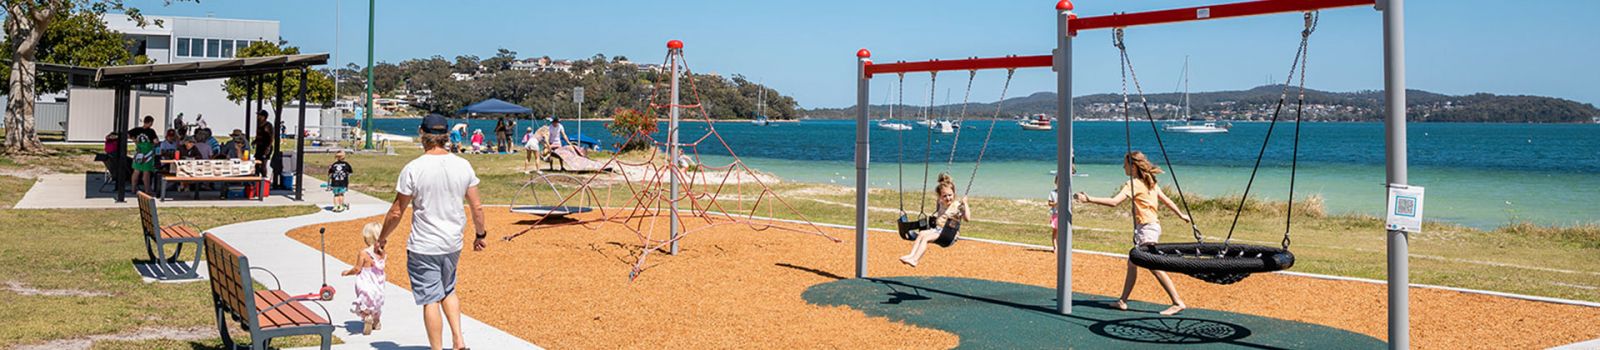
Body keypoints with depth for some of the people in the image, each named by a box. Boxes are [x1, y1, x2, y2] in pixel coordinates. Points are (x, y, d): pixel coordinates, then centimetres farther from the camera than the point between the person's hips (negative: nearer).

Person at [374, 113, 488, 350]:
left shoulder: (413, 169, -14)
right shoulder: (463, 166, -4)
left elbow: (396, 212, -8)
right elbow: (477, 207, 3)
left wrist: (382, 238, 7)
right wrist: (481, 234, 18)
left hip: (423, 246, -4)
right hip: (453, 244, 5)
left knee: (431, 300, 4)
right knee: (448, 290, 24)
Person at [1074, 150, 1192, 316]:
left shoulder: (1134, 184, -14)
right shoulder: (1150, 182, 13)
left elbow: (1114, 202, -25)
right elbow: (1165, 200, 21)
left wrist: (1089, 199, -28)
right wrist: (1181, 214, 34)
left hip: (1146, 228, -10)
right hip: (1151, 226, 10)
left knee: (1155, 267, -12)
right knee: (1132, 263, 15)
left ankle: (1178, 302, -14)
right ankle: (1123, 301, 21)